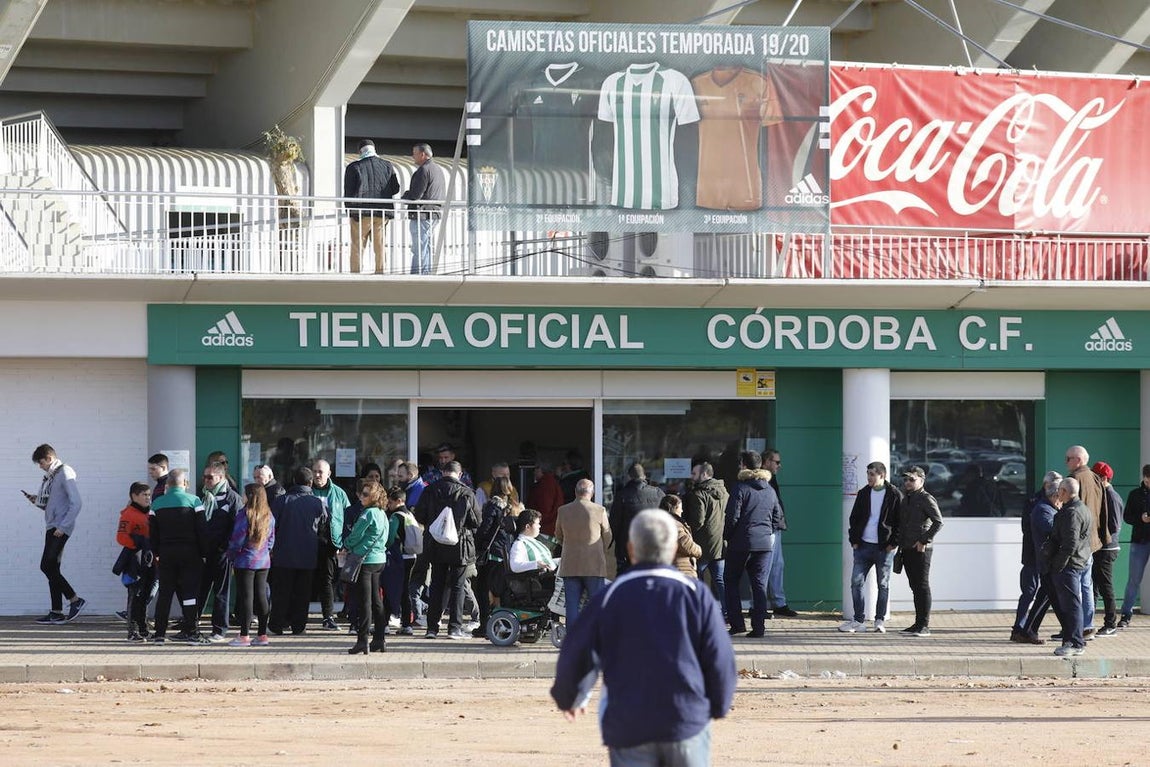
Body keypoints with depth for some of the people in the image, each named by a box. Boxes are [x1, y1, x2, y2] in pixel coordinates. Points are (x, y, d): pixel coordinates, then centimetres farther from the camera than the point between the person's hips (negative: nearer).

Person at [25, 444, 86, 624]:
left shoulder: (64, 474, -10)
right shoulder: (48, 477, 17)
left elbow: (76, 503, -16)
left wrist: (63, 526, -20)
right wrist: (36, 501, 5)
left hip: (61, 529, -9)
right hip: (51, 528, 9)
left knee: (47, 566, -14)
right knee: (52, 568, 7)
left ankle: (74, 599, -7)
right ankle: (56, 612, 8)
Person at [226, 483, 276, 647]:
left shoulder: (244, 514, -14)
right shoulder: (268, 516, 6)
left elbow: (237, 539, -13)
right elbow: (271, 540, 11)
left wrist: (231, 556, 1)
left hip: (245, 561, -6)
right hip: (263, 562, 6)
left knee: (245, 597, -3)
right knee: (261, 596, 9)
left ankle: (244, 636, -3)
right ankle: (262, 635, 10)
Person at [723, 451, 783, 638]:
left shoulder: (740, 488, -10)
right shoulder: (769, 490, 8)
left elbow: (732, 517, -13)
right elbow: (777, 515, 15)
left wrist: (726, 536, 2)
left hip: (740, 543, -5)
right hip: (764, 544, 5)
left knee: (732, 582, 9)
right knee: (759, 585, 6)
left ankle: (737, 623, 2)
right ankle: (758, 627, 1)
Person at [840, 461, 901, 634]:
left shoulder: (894, 495, -4)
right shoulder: (864, 494, 8)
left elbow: (901, 521, -3)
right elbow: (854, 518, 13)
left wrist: (893, 543, -9)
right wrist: (854, 540, 4)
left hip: (884, 548, -4)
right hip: (863, 546, 4)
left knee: (883, 585, 4)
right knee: (856, 583, -1)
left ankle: (880, 620, 14)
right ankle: (859, 620, 5)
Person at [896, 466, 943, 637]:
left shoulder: (926, 499, -8)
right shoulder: (905, 499, 17)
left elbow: (938, 522, -16)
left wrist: (924, 541, -17)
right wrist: (900, 543, 13)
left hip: (921, 550, -8)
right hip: (907, 550, 8)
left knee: (922, 586, -7)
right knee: (914, 587, 11)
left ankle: (924, 626, -6)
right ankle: (918, 624, 15)